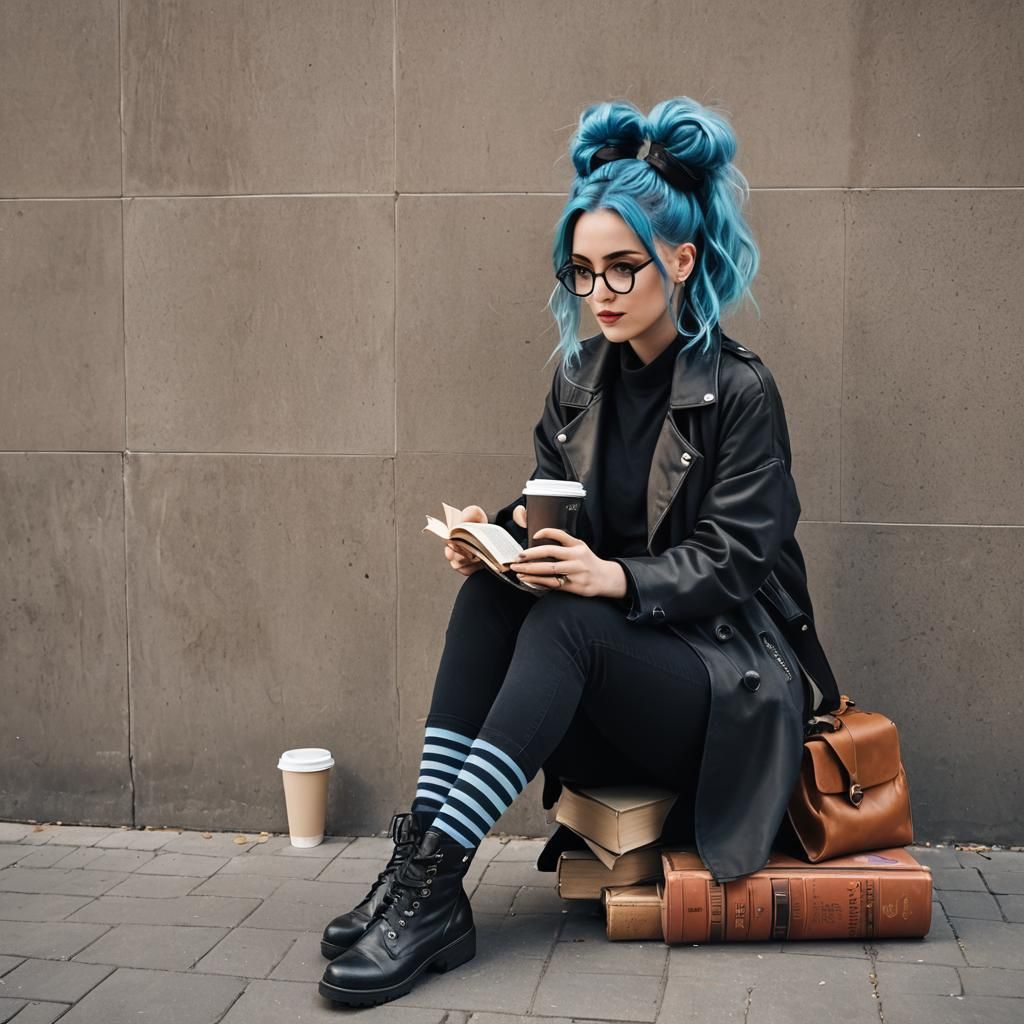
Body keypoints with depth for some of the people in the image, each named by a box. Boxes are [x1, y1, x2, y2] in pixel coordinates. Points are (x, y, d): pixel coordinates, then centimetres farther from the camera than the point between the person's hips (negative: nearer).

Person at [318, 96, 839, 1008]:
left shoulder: (739, 390, -10)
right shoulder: (582, 374, 8)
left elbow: (726, 561, -14)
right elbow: (548, 501, 9)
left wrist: (614, 578, -31)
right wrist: (498, 532, -15)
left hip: (724, 675, -5)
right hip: (599, 658, 5)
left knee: (566, 621, -33)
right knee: (488, 586, -23)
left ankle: (434, 886, -34)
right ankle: (419, 853, -29)